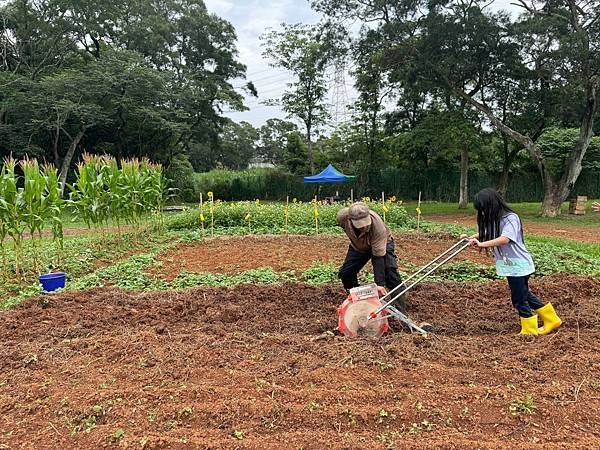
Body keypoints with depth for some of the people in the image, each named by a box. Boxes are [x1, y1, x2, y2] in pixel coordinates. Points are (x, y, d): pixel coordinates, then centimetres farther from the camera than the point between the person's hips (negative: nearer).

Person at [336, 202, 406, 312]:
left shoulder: (378, 227, -43)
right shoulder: (342, 216, -33)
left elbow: (378, 257, -39)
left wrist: (380, 284, -39)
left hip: (382, 242, -4)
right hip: (358, 246, 4)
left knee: (390, 273, -24)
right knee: (344, 273, -6)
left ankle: (401, 312, -14)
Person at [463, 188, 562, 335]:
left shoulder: (511, 218, -21)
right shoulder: (493, 220, 5)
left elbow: (505, 239, -35)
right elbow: (485, 233, 20)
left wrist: (482, 244, -42)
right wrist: (472, 237, 5)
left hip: (518, 265, -9)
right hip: (510, 265, 9)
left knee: (519, 299, 2)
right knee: (524, 295, 21)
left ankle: (530, 331, 19)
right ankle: (551, 320, 36)